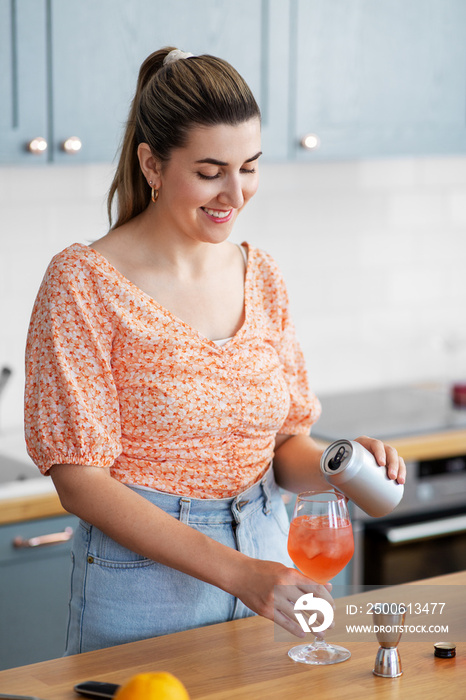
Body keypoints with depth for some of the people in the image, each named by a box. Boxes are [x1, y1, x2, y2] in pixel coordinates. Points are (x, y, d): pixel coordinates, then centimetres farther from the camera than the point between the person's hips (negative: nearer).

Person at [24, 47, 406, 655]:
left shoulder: (262, 278, 4)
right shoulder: (84, 281, -13)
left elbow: (284, 444, 11)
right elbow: (80, 481, -16)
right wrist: (234, 571, -24)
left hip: (268, 556, 5)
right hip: (142, 580, -5)